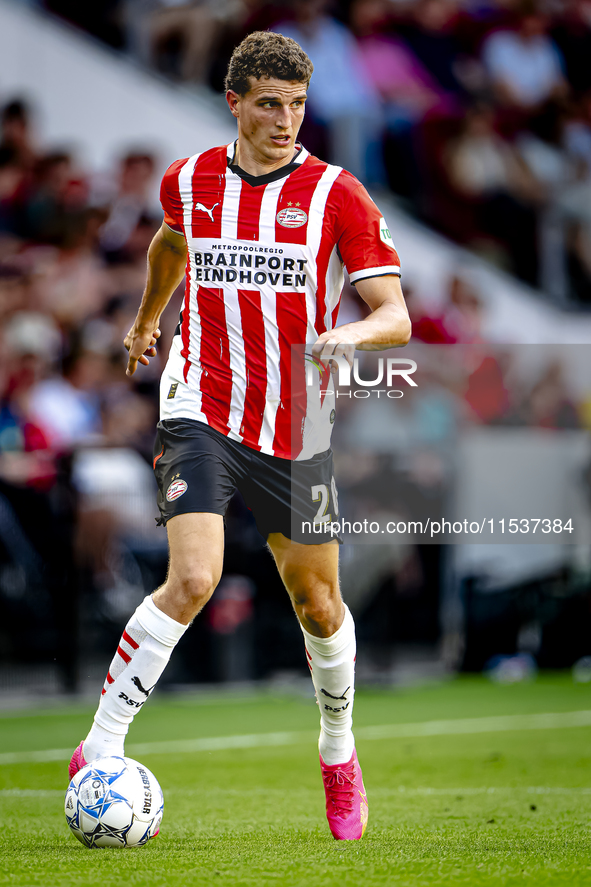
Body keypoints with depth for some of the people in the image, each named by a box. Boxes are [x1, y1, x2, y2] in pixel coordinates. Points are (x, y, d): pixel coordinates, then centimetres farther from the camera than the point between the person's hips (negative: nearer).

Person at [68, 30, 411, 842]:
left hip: (297, 432, 1)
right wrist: (147, 318, 40)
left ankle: (339, 754, 38)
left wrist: (353, 334, -33)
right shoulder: (189, 182, 2)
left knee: (318, 604, 12)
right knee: (193, 580, -22)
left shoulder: (337, 196, -7)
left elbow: (396, 318, -11)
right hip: (202, 413, -1)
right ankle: (99, 752, -14)